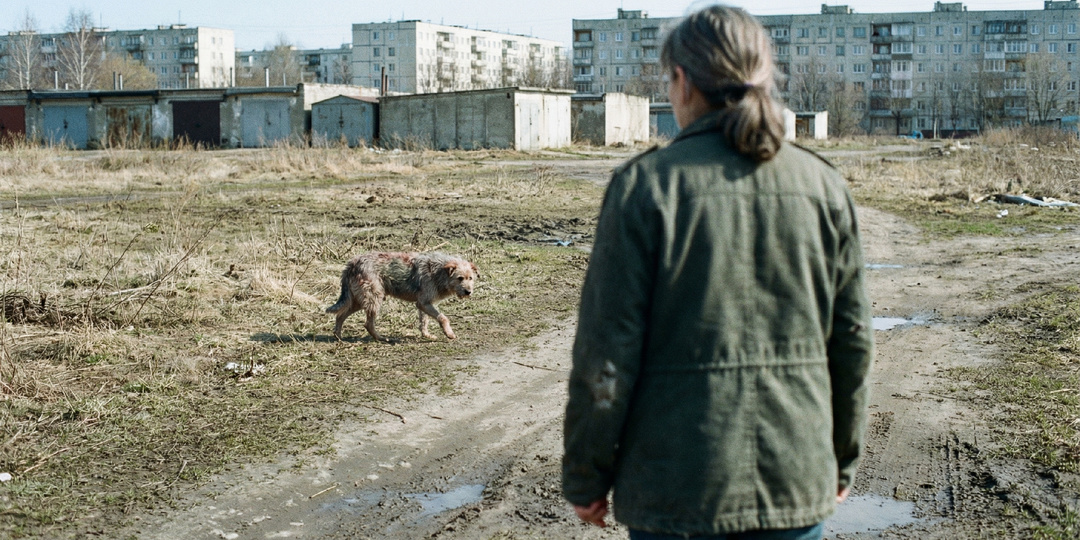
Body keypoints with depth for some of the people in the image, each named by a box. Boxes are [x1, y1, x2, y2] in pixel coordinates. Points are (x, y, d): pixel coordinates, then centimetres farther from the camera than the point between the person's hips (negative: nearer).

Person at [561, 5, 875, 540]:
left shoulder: (645, 184, -11)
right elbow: (851, 340, 5)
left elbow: (606, 353, -11)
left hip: (678, 481, -3)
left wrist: (586, 476, 0)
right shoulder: (822, 185, 0)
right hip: (796, 478, 3)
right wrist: (841, 461, 18)